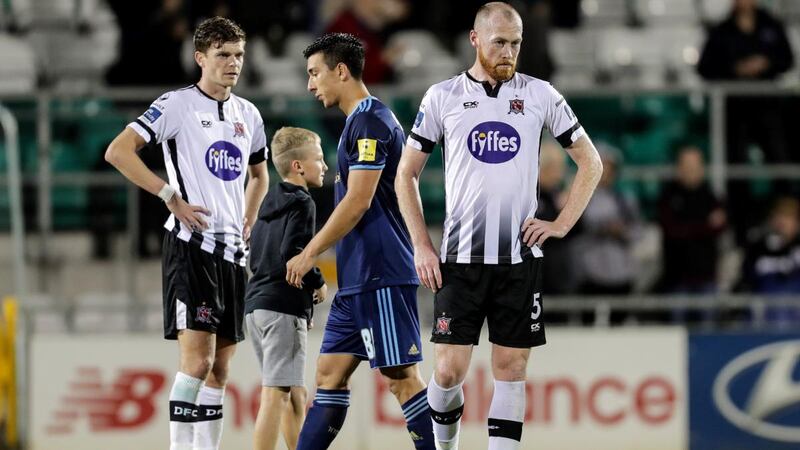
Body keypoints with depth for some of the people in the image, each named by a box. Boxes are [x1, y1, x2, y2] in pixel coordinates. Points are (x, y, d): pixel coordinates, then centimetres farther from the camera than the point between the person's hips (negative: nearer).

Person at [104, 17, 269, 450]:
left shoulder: (248, 114, 15)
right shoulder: (177, 105, -6)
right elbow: (118, 151, -13)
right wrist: (172, 198, -15)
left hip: (232, 251, 7)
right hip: (190, 246, -7)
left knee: (219, 367, 6)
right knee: (198, 359, -16)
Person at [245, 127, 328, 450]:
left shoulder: (269, 204, 20)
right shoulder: (301, 203, -7)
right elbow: (292, 253, -21)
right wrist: (318, 284, -5)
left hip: (256, 305, 9)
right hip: (284, 306, -9)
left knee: (296, 394, 16)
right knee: (276, 393, -12)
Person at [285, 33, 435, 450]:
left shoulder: (369, 121, -12)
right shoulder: (362, 121, 19)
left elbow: (358, 201, -18)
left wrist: (310, 253, -11)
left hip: (380, 275, -10)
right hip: (358, 279, 10)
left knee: (401, 377, -10)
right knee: (329, 373, 9)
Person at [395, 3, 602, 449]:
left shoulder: (540, 95, 4)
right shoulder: (443, 97, 3)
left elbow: (591, 163, 12)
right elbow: (407, 174, 10)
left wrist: (562, 224, 2)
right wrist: (421, 246, 2)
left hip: (520, 257, 1)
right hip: (460, 258, -1)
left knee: (512, 366, 1)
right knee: (450, 369, -4)